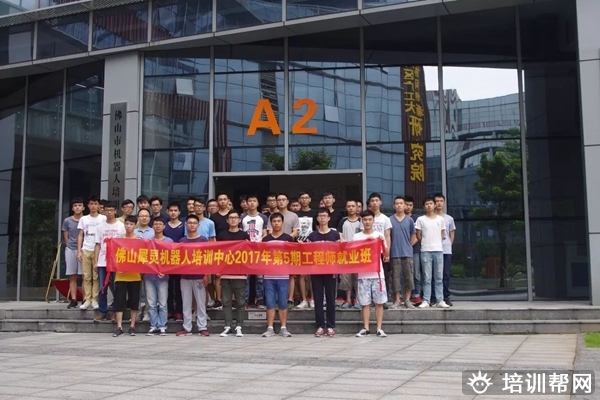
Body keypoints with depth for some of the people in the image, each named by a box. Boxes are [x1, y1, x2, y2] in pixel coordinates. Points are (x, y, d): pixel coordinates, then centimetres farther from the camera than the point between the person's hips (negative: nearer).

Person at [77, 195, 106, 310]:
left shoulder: (103, 218, 4)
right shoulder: (83, 219, 11)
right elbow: (80, 236, 12)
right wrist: (79, 251, 3)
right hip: (86, 250, 2)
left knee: (96, 276, -2)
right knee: (86, 276, 2)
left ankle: (95, 299, 3)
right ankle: (87, 299, 6)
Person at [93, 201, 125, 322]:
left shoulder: (121, 226, 1)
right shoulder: (100, 227, 9)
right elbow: (97, 245, 10)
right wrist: (95, 262, 3)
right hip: (102, 262, 2)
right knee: (102, 288, 4)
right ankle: (102, 312, 11)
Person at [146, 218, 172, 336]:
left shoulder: (169, 241, 5)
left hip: (162, 276, -2)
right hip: (149, 276, 2)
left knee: (162, 303, -1)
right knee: (151, 303, 3)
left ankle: (162, 327, 5)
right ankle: (153, 326, 9)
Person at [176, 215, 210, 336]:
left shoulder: (203, 240, 1)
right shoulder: (182, 241, 8)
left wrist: (206, 275, -6)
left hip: (199, 276, -2)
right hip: (185, 276, 3)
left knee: (201, 302, 1)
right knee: (186, 303, 5)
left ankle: (202, 327, 5)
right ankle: (186, 327, 11)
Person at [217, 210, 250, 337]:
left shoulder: (244, 235, 4)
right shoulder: (221, 236, 8)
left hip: (240, 273, -1)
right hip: (225, 273, 1)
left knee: (240, 302, 2)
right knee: (226, 301, 4)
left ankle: (239, 327, 8)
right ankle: (227, 326, 9)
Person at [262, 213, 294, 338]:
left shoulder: (288, 238, 4)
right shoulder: (265, 239, 8)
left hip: (283, 275, -1)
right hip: (269, 276, 1)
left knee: (283, 303, 3)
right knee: (270, 303, 3)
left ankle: (283, 328, 9)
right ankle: (270, 328, 7)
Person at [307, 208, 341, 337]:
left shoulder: (335, 234, 4)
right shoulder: (312, 235, 8)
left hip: (330, 270, -1)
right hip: (316, 270, 1)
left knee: (330, 298, 3)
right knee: (318, 299, 2)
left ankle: (330, 326, 9)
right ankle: (320, 326, 8)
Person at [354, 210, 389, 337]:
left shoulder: (379, 235, 5)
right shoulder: (356, 237, 4)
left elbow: (386, 254, 2)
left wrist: (383, 243, -14)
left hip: (377, 274, 0)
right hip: (363, 275, 0)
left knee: (379, 302, 1)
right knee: (365, 303, 2)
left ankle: (379, 328, 5)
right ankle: (366, 328, 9)